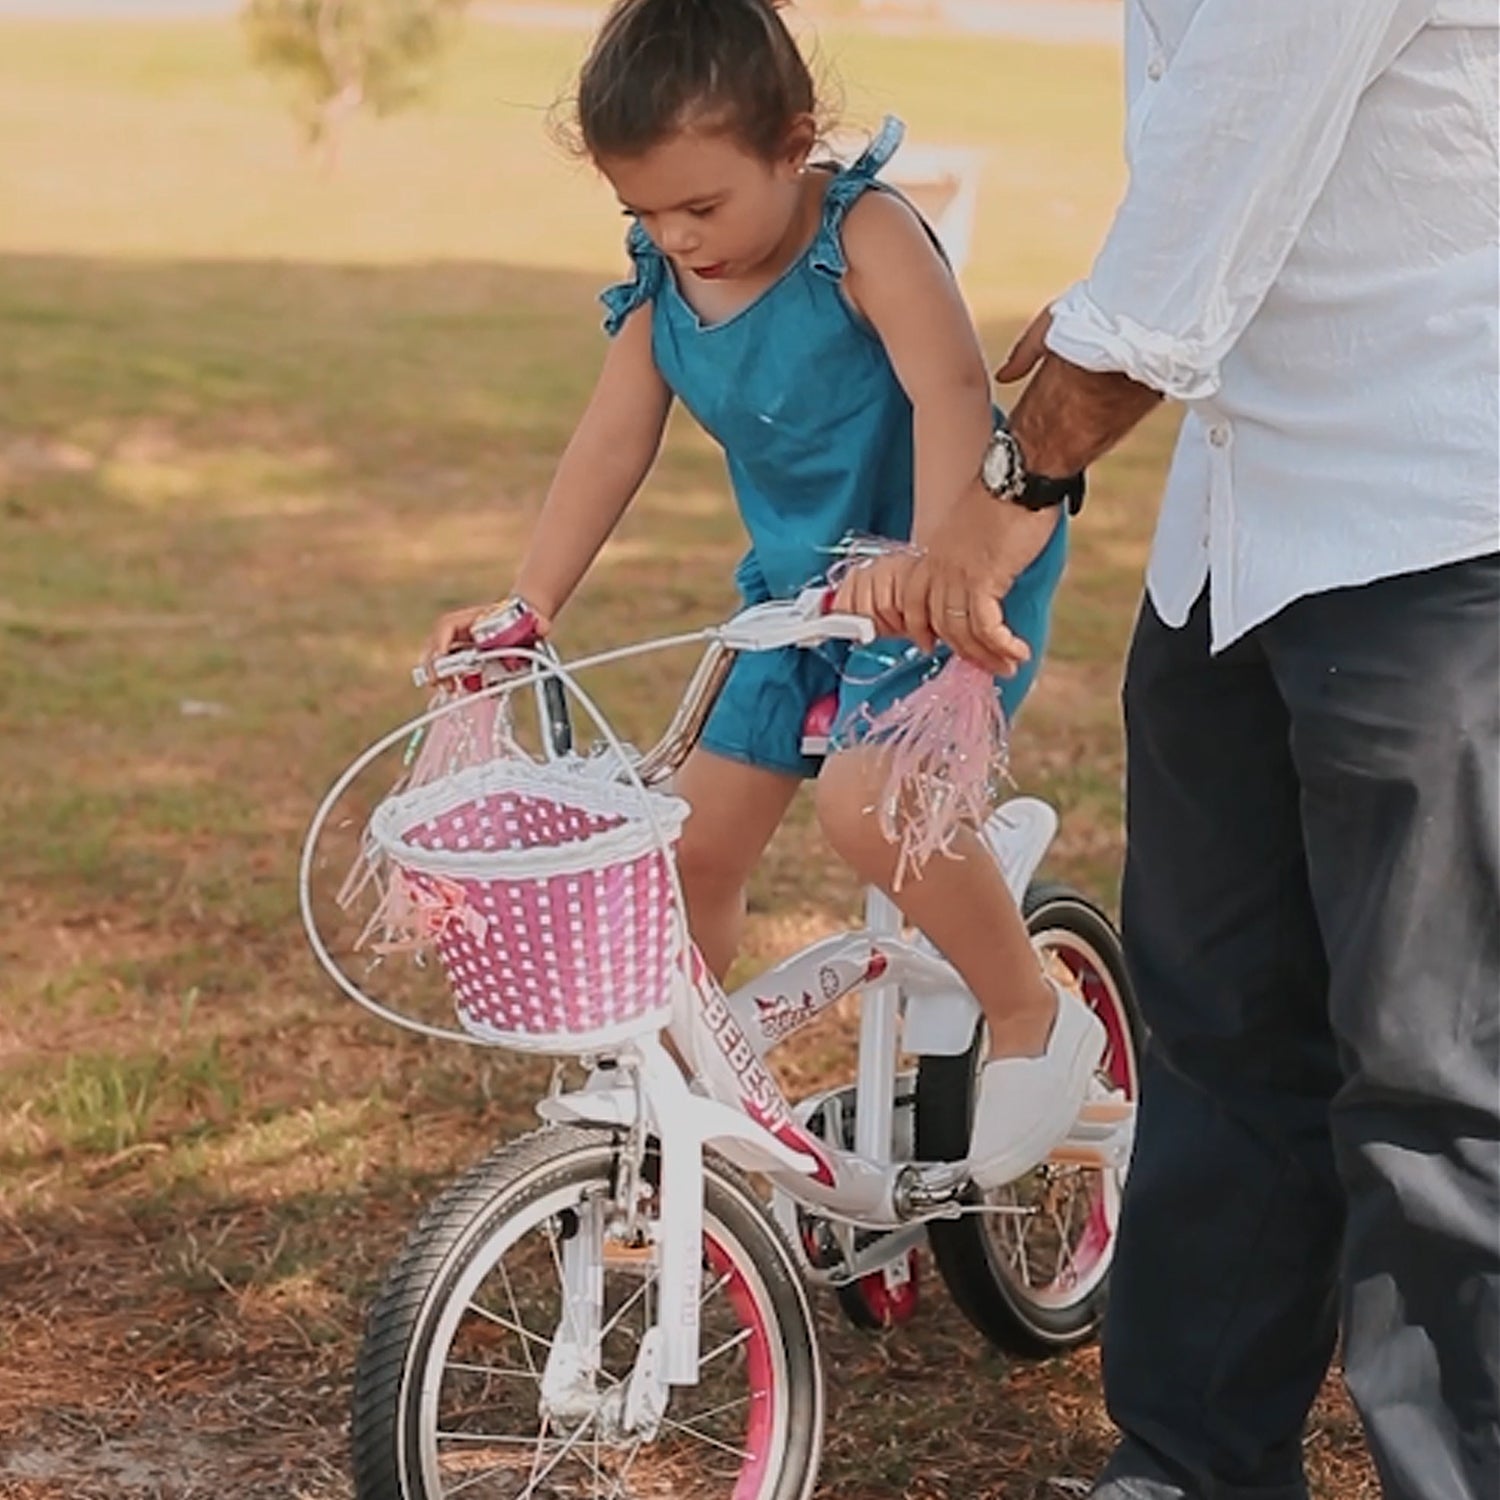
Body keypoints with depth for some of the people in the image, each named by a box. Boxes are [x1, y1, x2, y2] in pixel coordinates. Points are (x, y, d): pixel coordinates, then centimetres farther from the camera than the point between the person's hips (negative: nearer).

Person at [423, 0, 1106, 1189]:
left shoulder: (864, 238, -21)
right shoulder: (660, 296, -2)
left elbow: (951, 389, -32)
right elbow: (610, 447, 2)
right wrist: (527, 604, -7)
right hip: (801, 590, 7)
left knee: (868, 798, -30)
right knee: (691, 844, 4)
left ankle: (1037, 1020, -8)